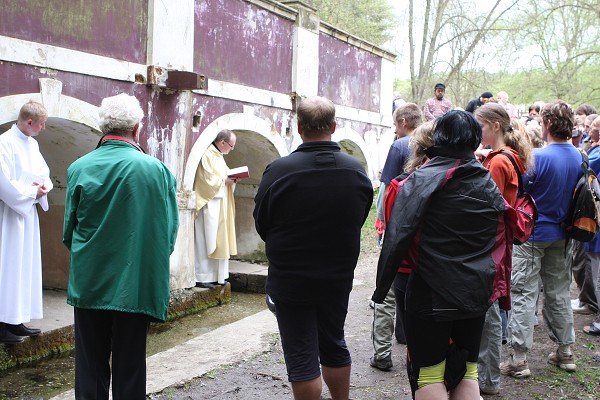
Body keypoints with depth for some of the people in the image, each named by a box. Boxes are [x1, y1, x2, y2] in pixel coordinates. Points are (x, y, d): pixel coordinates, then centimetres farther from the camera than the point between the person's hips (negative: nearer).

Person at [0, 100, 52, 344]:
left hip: (28, 212, 8)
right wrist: (32, 191, -12)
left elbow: (44, 173, 18)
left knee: (26, 267, 10)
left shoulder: (32, 144, 10)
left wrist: (43, 187, -3)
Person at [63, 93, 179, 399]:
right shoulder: (156, 170, -9)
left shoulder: (79, 168, -5)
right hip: (136, 285, -1)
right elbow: (169, 231, -1)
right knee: (129, 370, 10)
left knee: (90, 371, 12)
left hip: (89, 283, 1)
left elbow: (69, 232, 2)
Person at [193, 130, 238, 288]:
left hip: (219, 205, 10)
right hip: (208, 205, -10)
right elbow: (207, 179, -20)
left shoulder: (218, 155, 16)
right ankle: (202, 277, -2)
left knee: (218, 240, 11)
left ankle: (216, 275, 16)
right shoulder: (207, 155, -14)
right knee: (206, 240, -7)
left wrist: (231, 178, 4)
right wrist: (225, 180, -12)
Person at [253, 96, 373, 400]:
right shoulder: (356, 171, -5)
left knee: (302, 358, 4)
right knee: (334, 347, 22)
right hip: (338, 278, 5)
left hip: (291, 281, -4)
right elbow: (359, 221, 7)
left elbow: (262, 226, -6)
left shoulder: (279, 171, -19)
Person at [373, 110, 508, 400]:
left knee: (428, 375, 5)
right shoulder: (488, 183, 4)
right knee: (466, 373, 17)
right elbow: (500, 240, 11)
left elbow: (398, 236, -18)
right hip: (476, 295, 5)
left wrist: (382, 286, -11)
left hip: (431, 294, -5)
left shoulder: (422, 179, -12)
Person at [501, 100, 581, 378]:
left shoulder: (538, 157, -20)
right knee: (558, 292, 17)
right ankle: (565, 351, 26)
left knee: (523, 293, -2)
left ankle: (519, 358, -1)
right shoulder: (578, 157, 2)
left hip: (531, 234, -7)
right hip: (560, 235, 7)